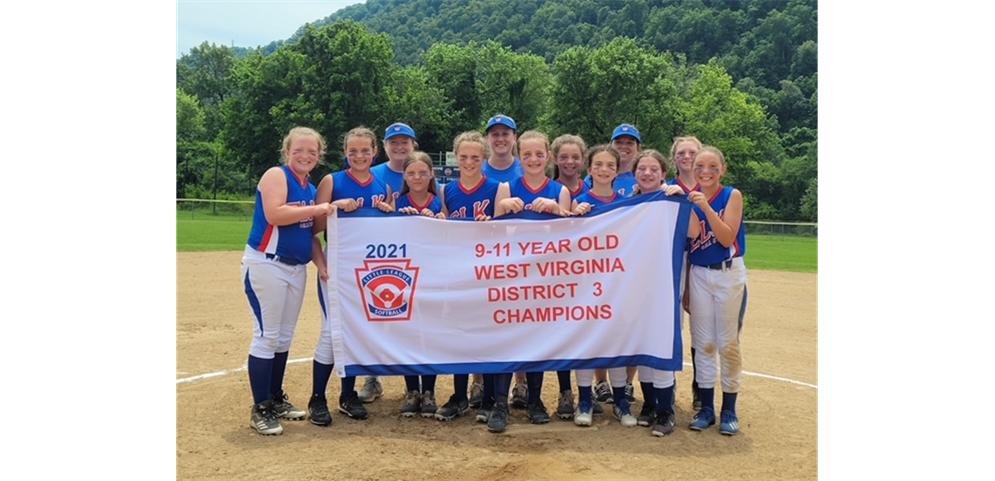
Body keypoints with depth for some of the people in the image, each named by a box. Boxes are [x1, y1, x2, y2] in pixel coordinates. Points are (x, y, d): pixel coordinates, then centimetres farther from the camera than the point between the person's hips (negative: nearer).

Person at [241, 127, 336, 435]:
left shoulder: (310, 188, 14)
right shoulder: (276, 175, -9)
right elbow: (274, 214, -26)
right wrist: (316, 209, -22)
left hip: (297, 268, 8)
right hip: (266, 265, -8)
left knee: (284, 338, 14)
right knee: (266, 337, -5)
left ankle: (276, 399, 27)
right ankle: (260, 409, 4)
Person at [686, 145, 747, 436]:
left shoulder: (732, 196, -5)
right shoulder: (689, 198, 3)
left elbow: (727, 238, -15)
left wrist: (706, 208, -24)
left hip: (729, 274, -3)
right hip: (698, 275, 3)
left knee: (728, 344, 1)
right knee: (703, 343, 7)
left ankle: (729, 411, 12)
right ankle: (706, 408, 17)